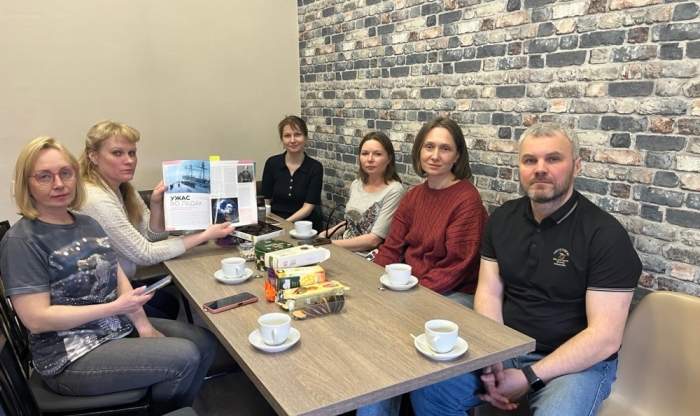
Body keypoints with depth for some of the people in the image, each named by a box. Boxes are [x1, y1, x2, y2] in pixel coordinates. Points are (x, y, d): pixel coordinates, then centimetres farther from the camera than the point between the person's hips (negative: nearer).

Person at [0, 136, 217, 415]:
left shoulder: (88, 224, 9)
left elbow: (119, 278, 6)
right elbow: (36, 318, -20)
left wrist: (143, 325, -8)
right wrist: (115, 307, -23)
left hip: (118, 328, 8)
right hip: (69, 355, -8)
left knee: (204, 343, 1)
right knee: (184, 358, -18)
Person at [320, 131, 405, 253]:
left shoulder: (394, 191, -15)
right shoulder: (356, 184, 6)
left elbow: (374, 240, -18)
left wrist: (329, 244, -17)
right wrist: (325, 234, 5)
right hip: (344, 247, 7)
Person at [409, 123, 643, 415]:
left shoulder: (605, 234, -13)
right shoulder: (503, 219, 4)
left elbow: (605, 337, -17)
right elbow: (489, 292, 1)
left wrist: (529, 377, -19)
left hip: (578, 362, -4)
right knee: (426, 389, -11)